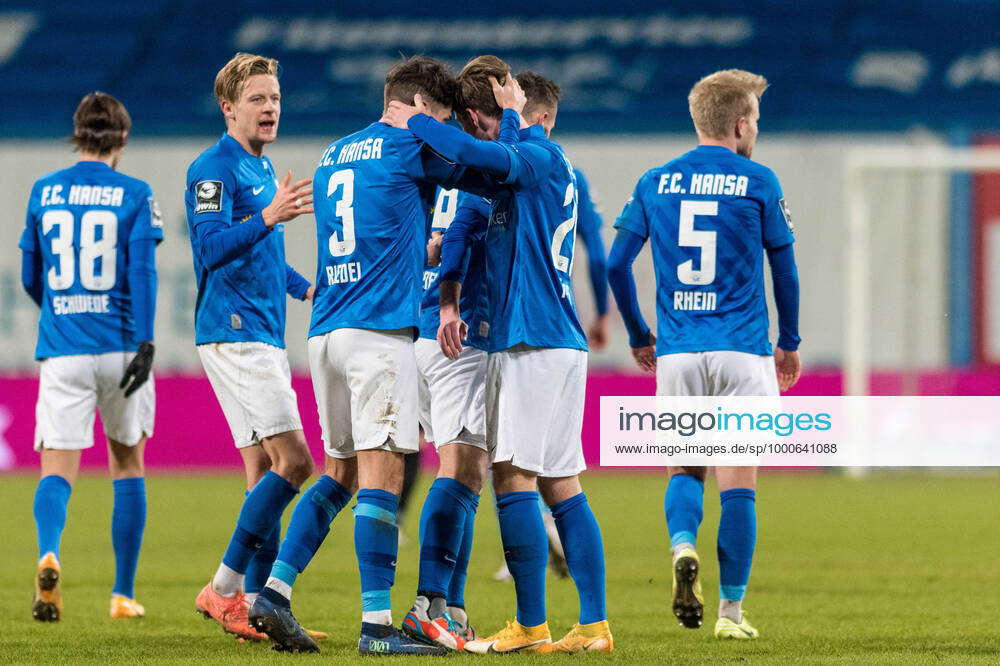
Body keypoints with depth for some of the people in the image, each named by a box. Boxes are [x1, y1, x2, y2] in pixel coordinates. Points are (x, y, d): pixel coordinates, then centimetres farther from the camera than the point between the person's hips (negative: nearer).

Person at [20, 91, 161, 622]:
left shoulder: (44, 192, 7)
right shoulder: (134, 195, -1)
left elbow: (31, 278, 14)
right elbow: (142, 271, -11)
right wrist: (145, 344, -13)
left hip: (61, 351, 1)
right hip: (120, 346, -1)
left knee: (57, 469, -3)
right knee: (127, 465, 16)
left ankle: (48, 554, -34)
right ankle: (123, 593, 18)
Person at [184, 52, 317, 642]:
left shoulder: (264, 171, 19)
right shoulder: (215, 169, -10)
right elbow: (212, 248, -22)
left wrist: (305, 288, 22)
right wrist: (268, 217, -34)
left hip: (265, 334, 10)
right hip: (235, 332, -10)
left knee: (266, 470, 7)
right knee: (293, 462, -15)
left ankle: (256, 605, 7)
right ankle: (225, 589, -11)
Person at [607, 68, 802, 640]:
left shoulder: (655, 183, 7)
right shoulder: (758, 182, -1)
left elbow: (617, 265, 8)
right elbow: (784, 269, 4)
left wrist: (638, 336, 22)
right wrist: (790, 344, 17)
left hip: (676, 352, 3)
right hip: (741, 352, -3)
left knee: (685, 466, 16)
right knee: (739, 480, 1)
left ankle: (683, 546, -14)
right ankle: (731, 609, 0)